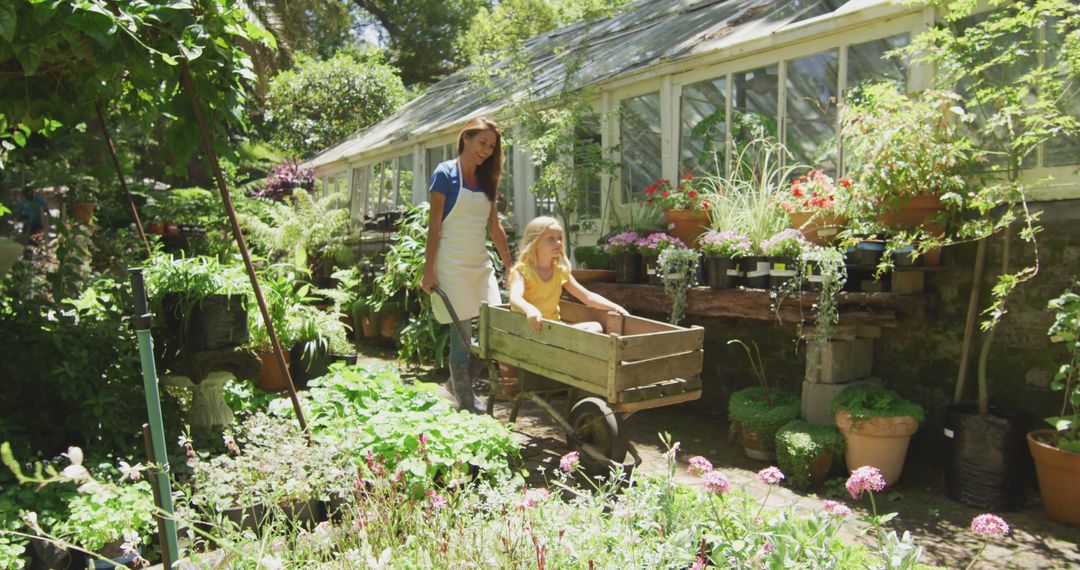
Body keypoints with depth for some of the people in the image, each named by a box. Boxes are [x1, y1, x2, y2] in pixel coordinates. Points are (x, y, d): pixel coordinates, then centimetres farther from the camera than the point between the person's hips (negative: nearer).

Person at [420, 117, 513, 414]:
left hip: (481, 263, 7)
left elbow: (495, 227, 15)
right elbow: (434, 225, -9)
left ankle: (458, 381, 20)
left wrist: (510, 267, 13)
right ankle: (465, 401, 9)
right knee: (461, 333, -3)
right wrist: (429, 271, -12)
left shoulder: (486, 179, 13)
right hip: (453, 264, -7)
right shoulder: (446, 173, -6)